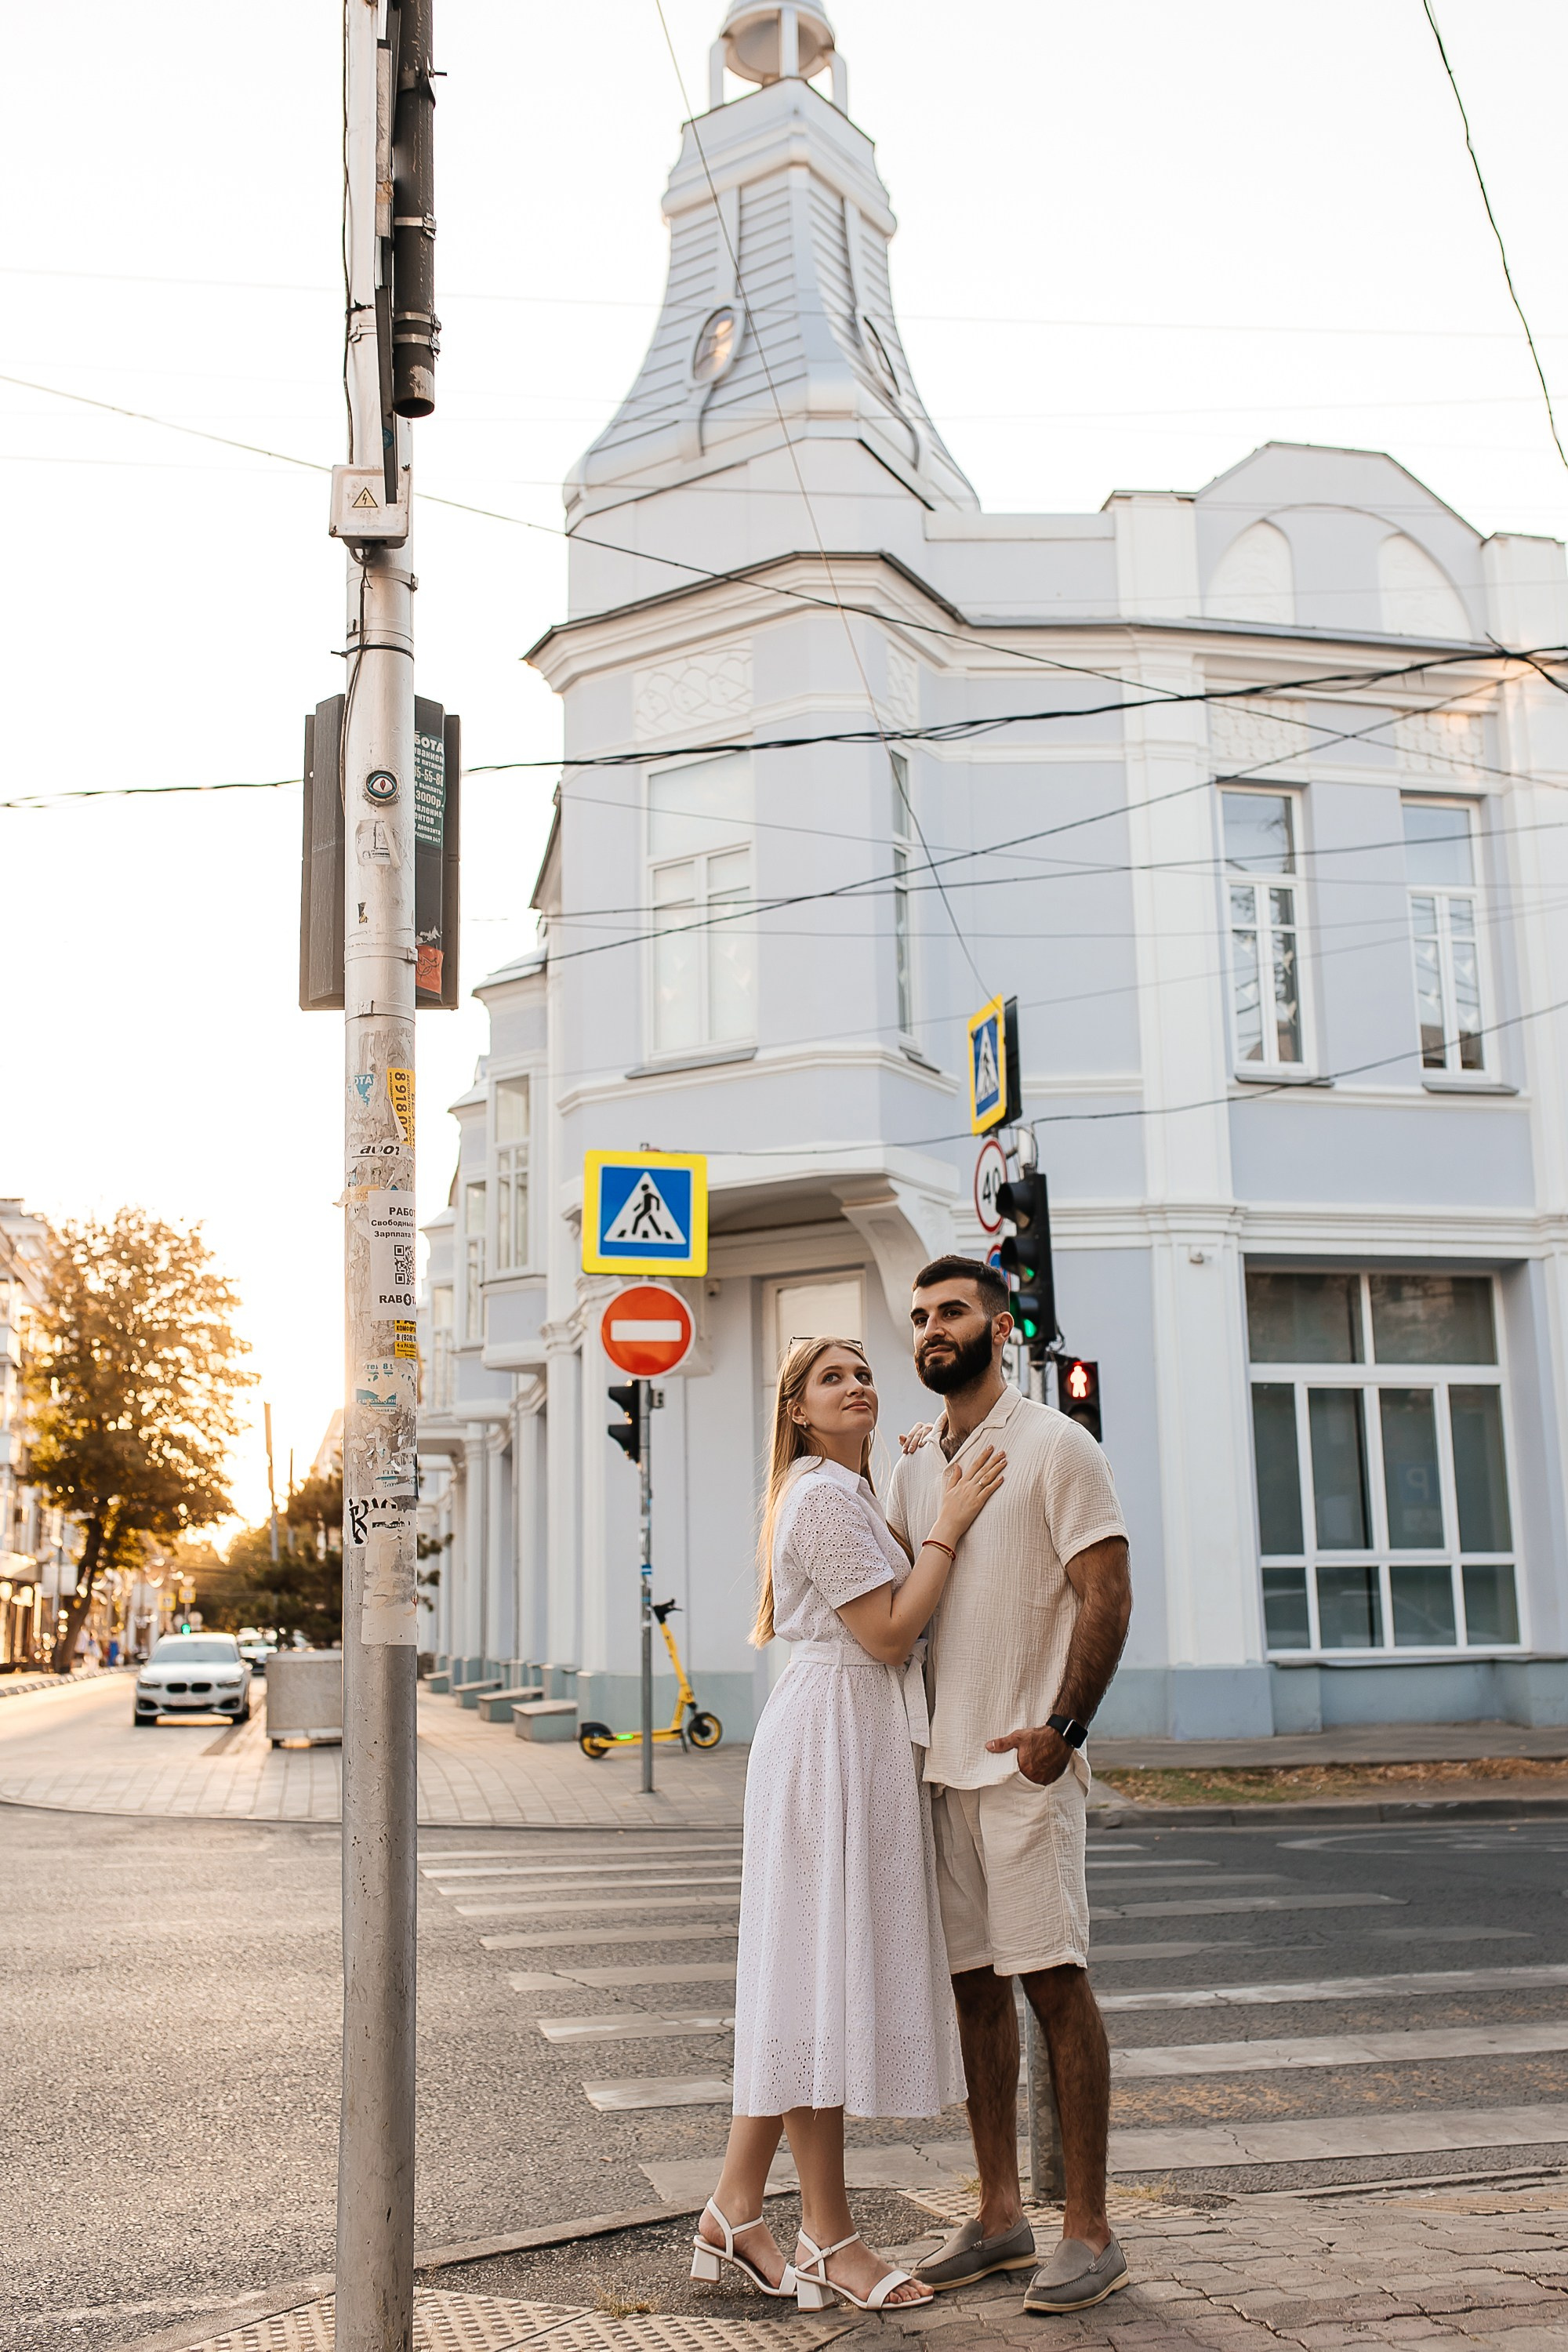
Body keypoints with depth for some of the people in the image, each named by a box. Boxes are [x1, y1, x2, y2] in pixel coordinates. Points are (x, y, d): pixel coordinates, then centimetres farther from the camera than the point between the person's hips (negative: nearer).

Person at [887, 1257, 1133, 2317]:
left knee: (1054, 1982, -3)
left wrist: (1062, 1725, -19)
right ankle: (1001, 2215, 21)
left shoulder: (1056, 1446, -5)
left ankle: (1090, 2230, 7)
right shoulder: (916, 1463, 14)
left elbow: (1107, 1592, -11)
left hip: (1025, 1762, -6)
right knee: (975, 1983, 10)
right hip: (943, 1762, 7)